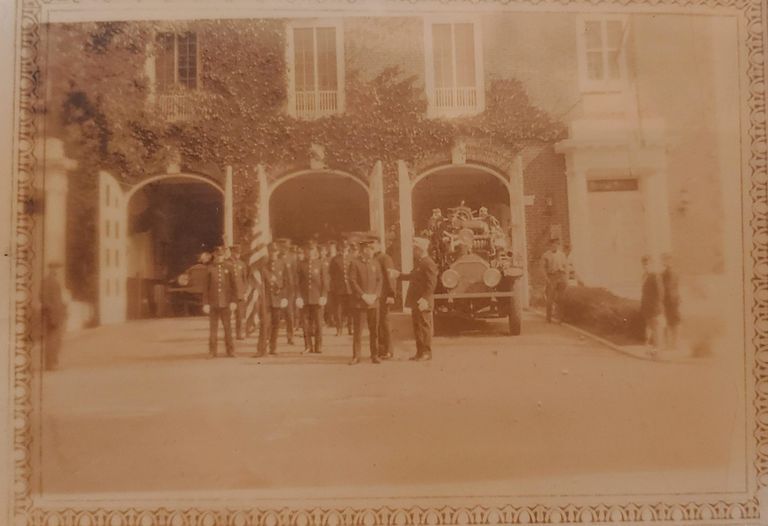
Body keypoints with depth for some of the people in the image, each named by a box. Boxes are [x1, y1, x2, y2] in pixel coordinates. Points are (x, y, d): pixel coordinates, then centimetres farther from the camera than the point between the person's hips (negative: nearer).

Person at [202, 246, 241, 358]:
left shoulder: (229, 267, 3)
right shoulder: (210, 268, 2)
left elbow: (235, 285, 2)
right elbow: (206, 287, 3)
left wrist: (234, 301, -3)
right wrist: (205, 303, -3)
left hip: (226, 302, 0)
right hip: (213, 303, 0)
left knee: (227, 327, 5)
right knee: (213, 327, 4)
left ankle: (230, 350, 13)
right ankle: (212, 351, 11)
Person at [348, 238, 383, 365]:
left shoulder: (375, 263, 11)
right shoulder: (355, 263, -2)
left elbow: (379, 280, 9)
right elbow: (352, 282, -7)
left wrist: (375, 295, -5)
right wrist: (363, 295, -14)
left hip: (374, 302, 4)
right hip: (359, 302, -4)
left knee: (374, 330, 5)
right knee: (357, 330, 0)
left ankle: (375, 355, 14)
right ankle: (356, 356, 7)